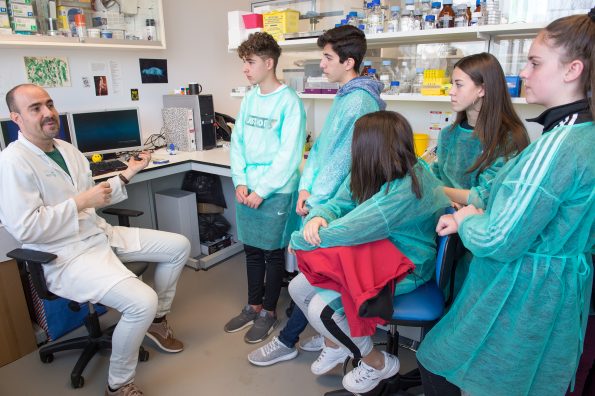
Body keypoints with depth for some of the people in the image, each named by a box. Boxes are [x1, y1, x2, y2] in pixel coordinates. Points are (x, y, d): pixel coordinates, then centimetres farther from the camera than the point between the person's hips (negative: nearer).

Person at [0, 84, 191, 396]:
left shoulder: (67, 149, 10)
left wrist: (128, 173, 5)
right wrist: (81, 201, -20)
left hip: (101, 235, 9)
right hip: (65, 256, -9)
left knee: (179, 246, 8)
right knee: (142, 301, -28)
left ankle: (157, 319, 26)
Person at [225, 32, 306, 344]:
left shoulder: (289, 102, -11)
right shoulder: (249, 99, 9)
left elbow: (289, 155, -15)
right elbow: (237, 142, 10)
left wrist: (261, 191, -15)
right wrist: (240, 182, -2)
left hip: (276, 192, -6)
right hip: (246, 189, 6)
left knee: (272, 252, 8)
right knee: (252, 250, 16)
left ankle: (269, 312, 26)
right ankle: (253, 306, 34)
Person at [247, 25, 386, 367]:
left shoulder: (359, 102, -18)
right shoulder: (345, 96, 13)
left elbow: (342, 159, -20)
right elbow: (320, 145, 10)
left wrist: (316, 201, -13)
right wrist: (306, 187, 0)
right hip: (326, 198, 9)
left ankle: (287, 341, 19)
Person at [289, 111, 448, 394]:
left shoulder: (404, 191, -33)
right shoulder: (368, 174, -7)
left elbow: (343, 231, -34)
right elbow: (337, 204, -2)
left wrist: (298, 240, -18)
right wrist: (317, 217, -26)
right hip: (371, 255, 8)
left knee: (320, 310, -18)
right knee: (298, 288, 4)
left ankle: (379, 363, 10)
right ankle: (335, 342, 30)